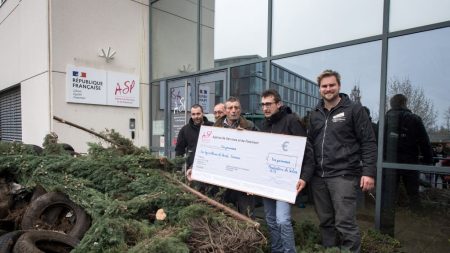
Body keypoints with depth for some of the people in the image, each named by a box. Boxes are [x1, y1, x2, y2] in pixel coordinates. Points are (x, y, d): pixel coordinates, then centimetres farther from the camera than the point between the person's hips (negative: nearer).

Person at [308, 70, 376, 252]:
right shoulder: (315, 114, 14)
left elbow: (369, 143, -4)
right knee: (325, 222, 14)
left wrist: (369, 172, -12)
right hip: (318, 176, 5)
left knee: (345, 223, -2)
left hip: (343, 175, -5)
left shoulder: (354, 109, -1)